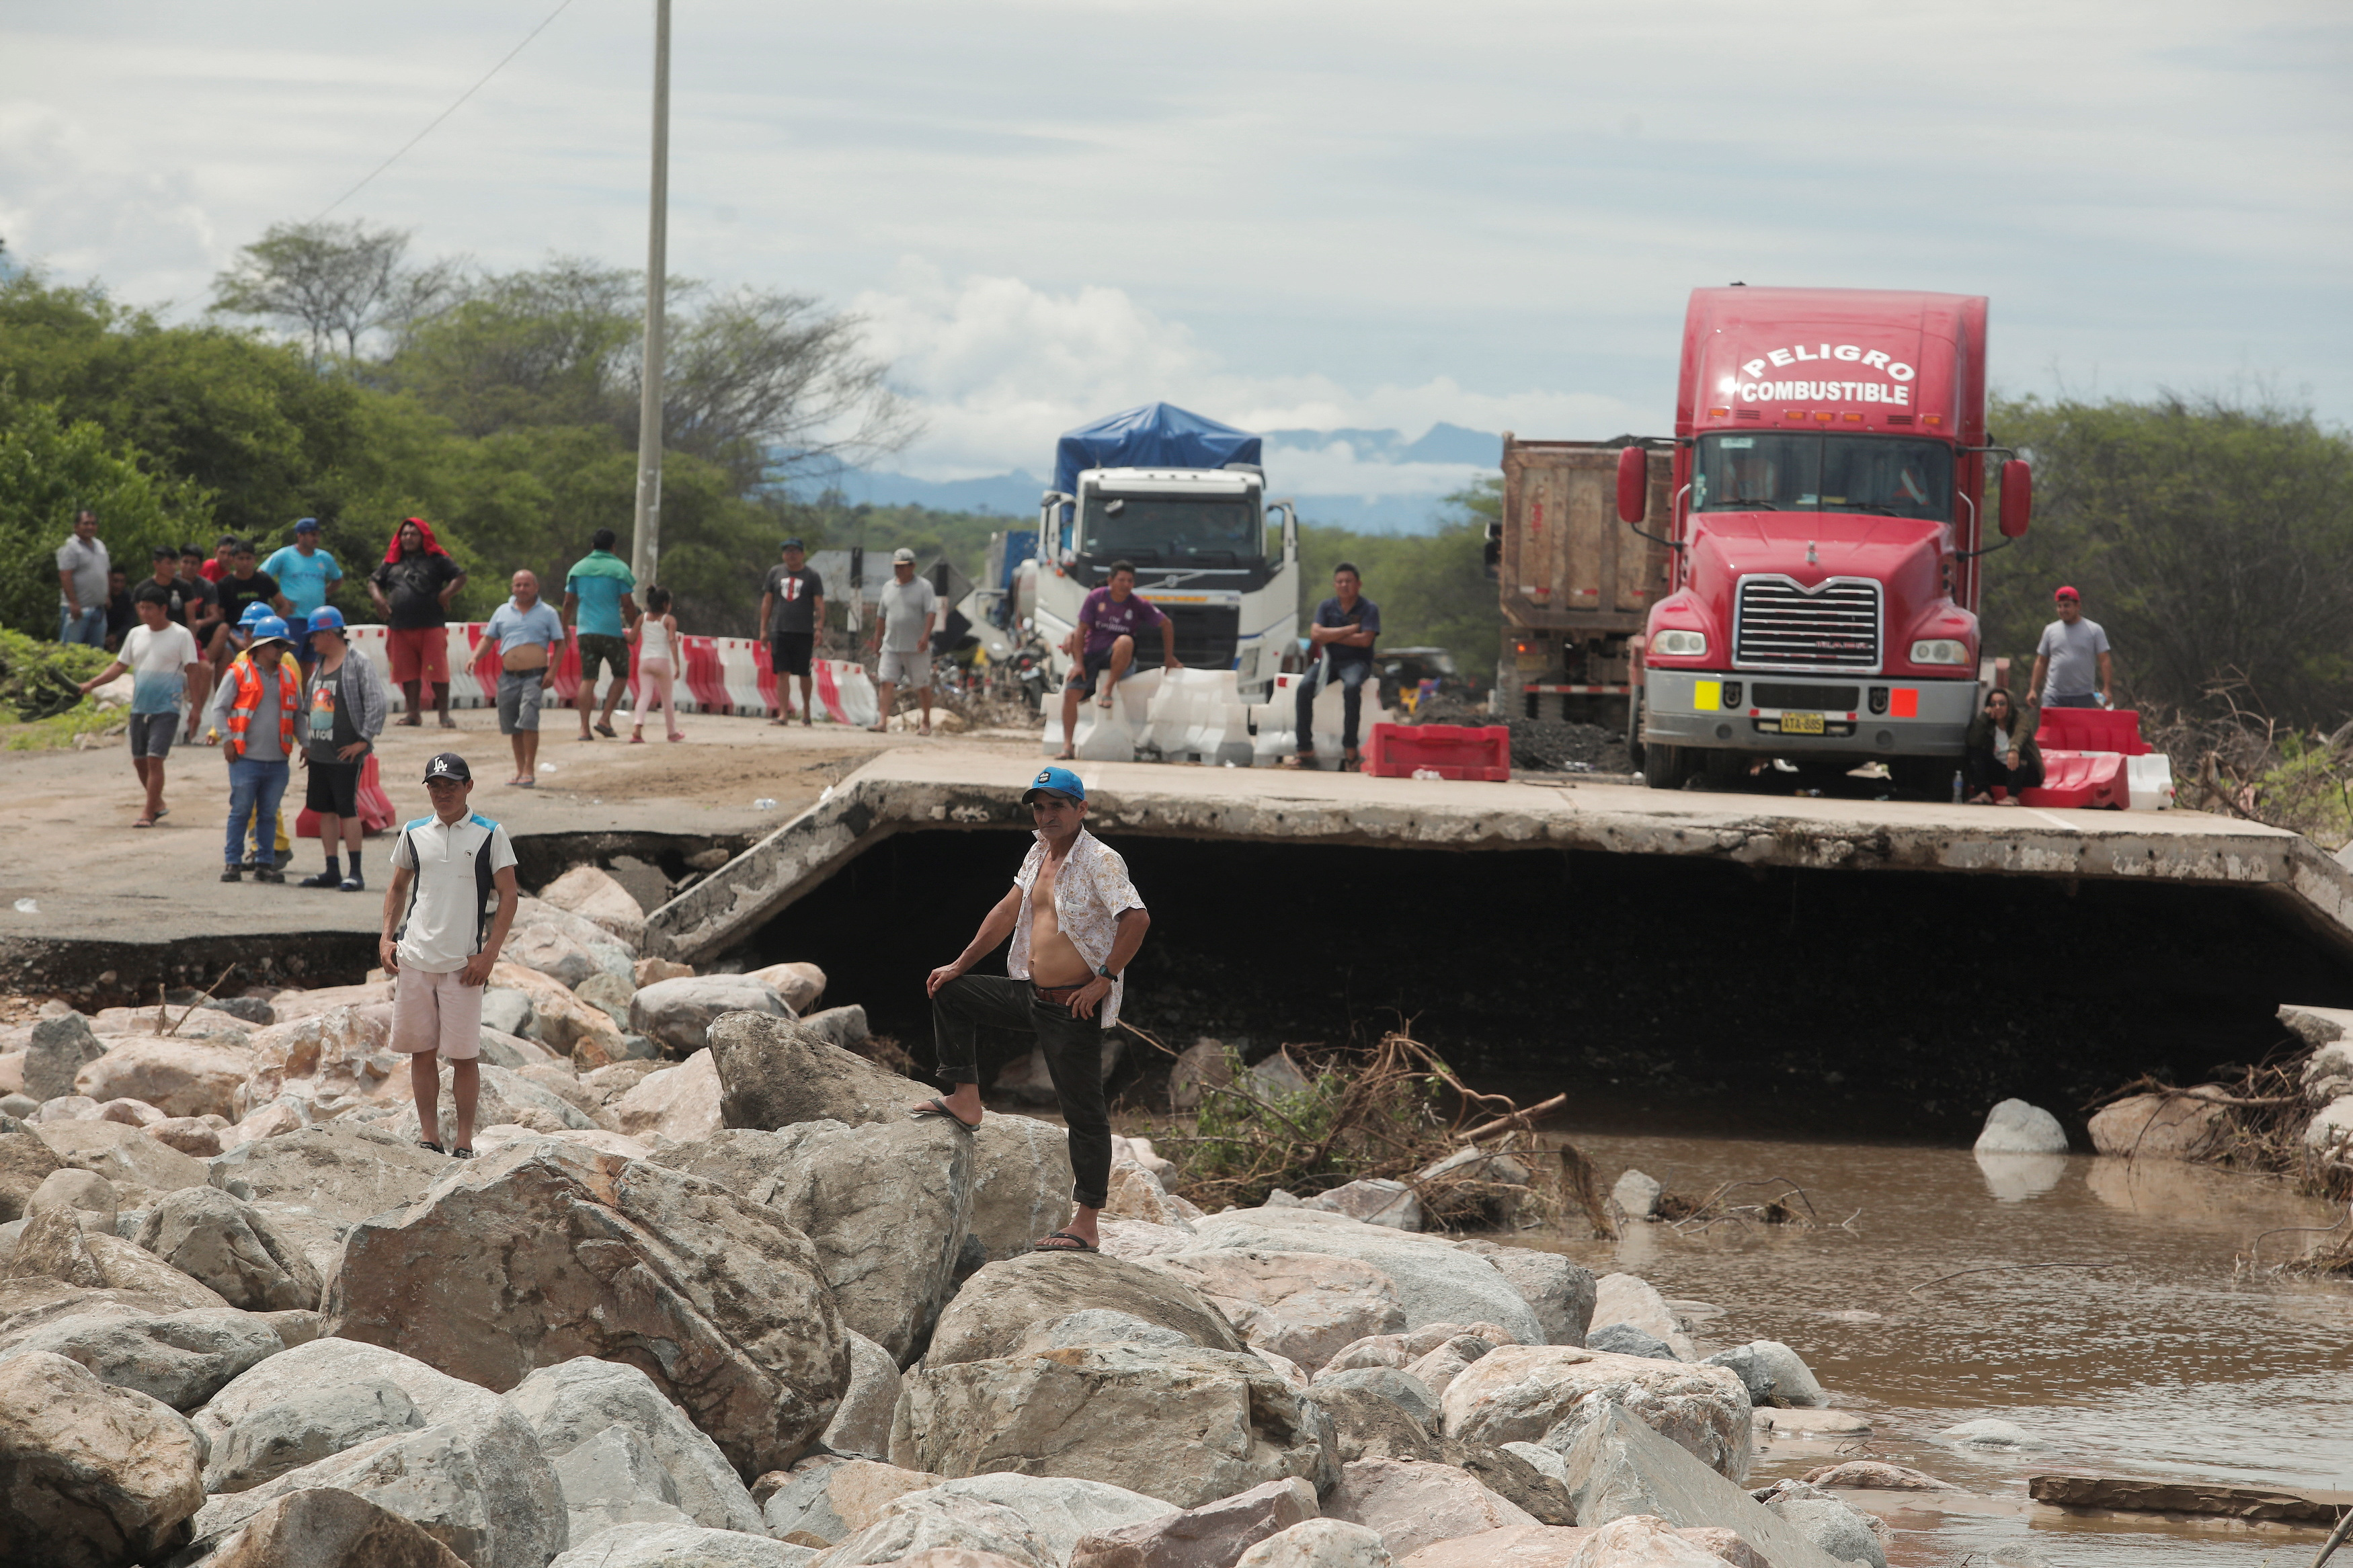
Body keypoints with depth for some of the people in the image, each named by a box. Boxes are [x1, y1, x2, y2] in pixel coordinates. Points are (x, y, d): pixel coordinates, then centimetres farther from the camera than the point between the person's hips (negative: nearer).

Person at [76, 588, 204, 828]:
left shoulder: (181, 636, -4)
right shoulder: (136, 635, 11)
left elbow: (193, 672, -5)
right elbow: (119, 666, 15)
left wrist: (195, 708, -10)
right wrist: (91, 684, 3)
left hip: (166, 709, -6)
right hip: (139, 708, 6)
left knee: (155, 759, -13)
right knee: (139, 761, 9)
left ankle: (149, 813, -9)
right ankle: (158, 804, 27)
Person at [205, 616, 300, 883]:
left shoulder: (289, 676, 12)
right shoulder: (239, 673, -2)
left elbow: (299, 712, 20)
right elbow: (219, 708, -2)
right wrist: (227, 739, -11)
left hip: (277, 760, 4)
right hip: (246, 758, -4)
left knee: (268, 814, 8)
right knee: (241, 812, -3)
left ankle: (265, 863, 14)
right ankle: (234, 863, 4)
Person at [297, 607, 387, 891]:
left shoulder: (358, 662, -9)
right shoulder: (320, 664, 16)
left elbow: (375, 702, -14)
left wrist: (364, 740, -16)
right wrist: (307, 743, 17)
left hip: (346, 753, -8)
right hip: (319, 753, 8)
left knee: (348, 810, -7)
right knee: (325, 810, 9)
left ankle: (355, 873, -4)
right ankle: (332, 871, 15)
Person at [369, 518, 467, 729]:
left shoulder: (436, 560, 5)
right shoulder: (393, 562, 16)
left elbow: (460, 578, 2)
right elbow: (374, 582, 23)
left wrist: (447, 593, -14)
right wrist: (378, 598, 3)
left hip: (431, 626, -4)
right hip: (401, 628, 4)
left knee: (437, 670, -7)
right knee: (407, 672, 6)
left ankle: (444, 714, -2)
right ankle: (414, 713, 14)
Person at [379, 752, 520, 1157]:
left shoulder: (490, 835, 0)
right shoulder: (414, 834, 10)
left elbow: (508, 896, -1)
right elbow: (398, 888, 22)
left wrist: (489, 953, -9)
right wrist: (386, 938, 8)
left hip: (464, 964, -4)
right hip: (414, 958, 4)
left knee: (464, 1054, -3)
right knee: (421, 1051, 6)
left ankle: (465, 1141, 4)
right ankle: (428, 1137, 14)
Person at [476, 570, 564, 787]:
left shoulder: (547, 613, 5)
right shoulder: (503, 612, 14)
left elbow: (560, 644, 5)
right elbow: (488, 640, 16)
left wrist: (552, 672, -7)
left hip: (534, 677, -4)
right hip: (509, 677, 4)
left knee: (528, 720, -18)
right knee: (513, 727, 8)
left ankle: (530, 770, -13)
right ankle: (520, 770, 20)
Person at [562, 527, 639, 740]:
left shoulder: (578, 568, 9)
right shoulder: (619, 569, -2)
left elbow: (568, 603, 10)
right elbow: (627, 604, -6)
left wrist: (565, 629, 20)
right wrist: (635, 629, 4)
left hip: (586, 632, 3)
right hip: (612, 631, -3)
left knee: (587, 679, 4)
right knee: (621, 675, 12)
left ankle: (584, 728, -4)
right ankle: (605, 719, -1)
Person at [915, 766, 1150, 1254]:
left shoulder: (1099, 860, -16)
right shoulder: (1040, 853, 11)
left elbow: (1137, 919, -28)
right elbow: (1008, 911, 21)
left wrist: (1105, 978, -24)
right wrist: (960, 966, 22)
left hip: (1075, 1007, -9)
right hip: (1033, 994, 9)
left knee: (1083, 1111, -4)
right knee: (949, 993, 17)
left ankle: (1086, 1226, -1)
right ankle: (965, 1100, 23)